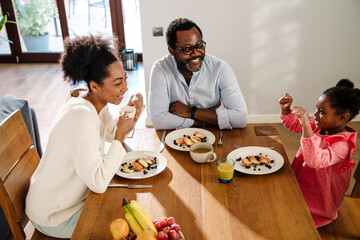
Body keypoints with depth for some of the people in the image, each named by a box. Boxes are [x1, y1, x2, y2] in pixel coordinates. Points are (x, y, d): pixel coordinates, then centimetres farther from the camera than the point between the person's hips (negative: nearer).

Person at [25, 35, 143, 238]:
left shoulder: (97, 102, -7)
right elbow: (98, 183, -35)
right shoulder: (82, 115, -34)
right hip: (54, 216, -8)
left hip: (76, 193, 8)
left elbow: (110, 133, 12)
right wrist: (121, 135, -26)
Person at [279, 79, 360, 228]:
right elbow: (294, 125, 11)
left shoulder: (342, 144, -28)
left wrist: (306, 126, -49)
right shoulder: (319, 126, -5)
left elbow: (315, 161, -45)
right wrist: (285, 109, -9)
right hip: (300, 185, 8)